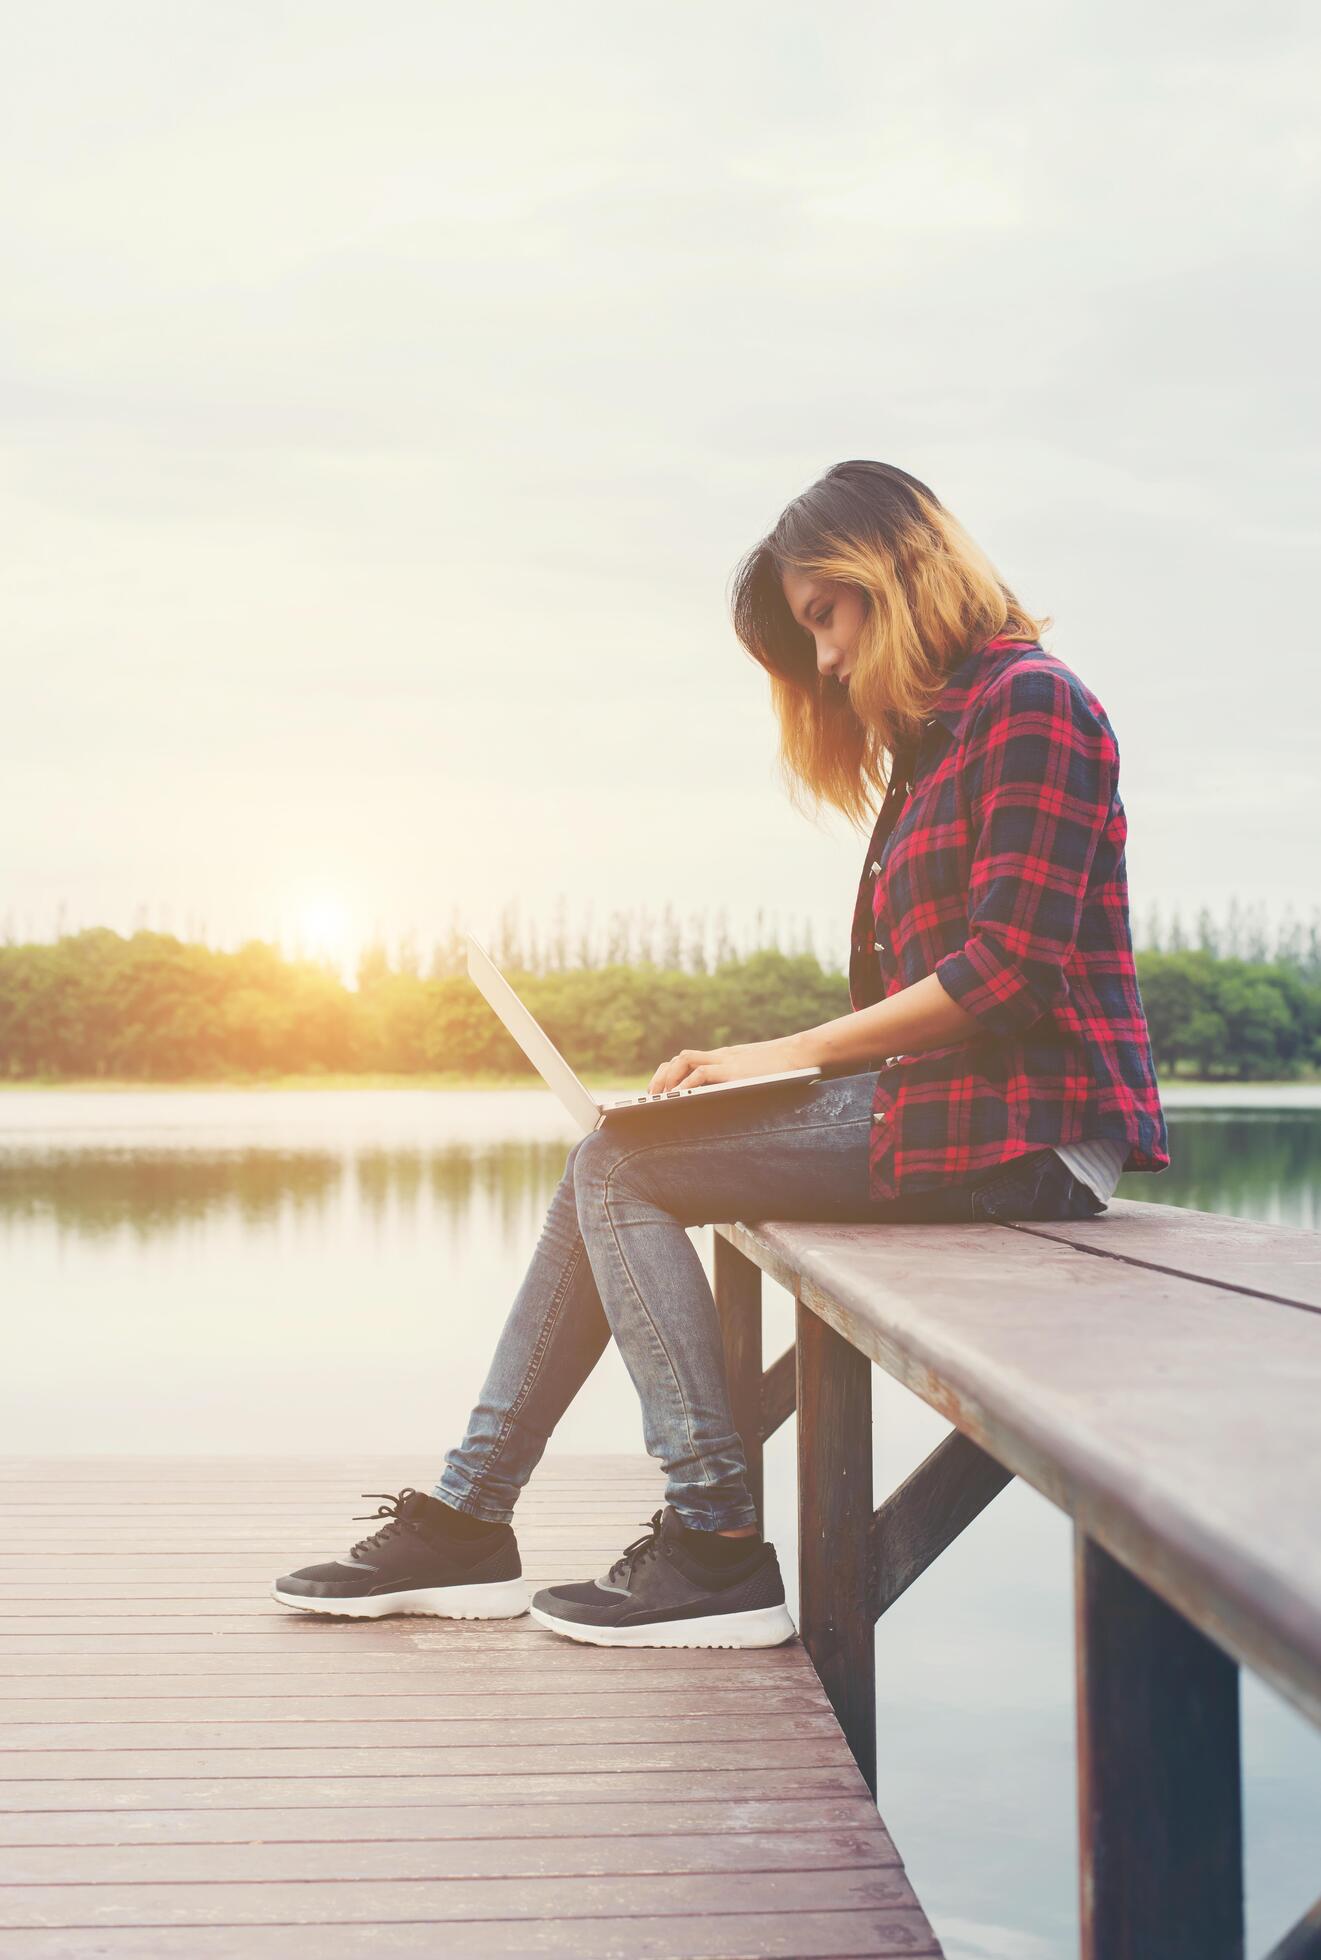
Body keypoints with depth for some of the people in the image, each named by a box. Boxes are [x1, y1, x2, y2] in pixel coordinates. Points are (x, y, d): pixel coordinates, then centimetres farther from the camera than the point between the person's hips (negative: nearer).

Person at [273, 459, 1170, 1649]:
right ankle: (467, 1522, 5)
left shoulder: (1028, 700, -9)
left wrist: (789, 1052, -13)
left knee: (623, 1166, -11)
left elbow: (1008, 973, -18)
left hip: (1021, 1128, -9)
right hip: (947, 1102, 9)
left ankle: (718, 1550, -11)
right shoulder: (938, 736, 21)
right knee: (614, 1163, 5)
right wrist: (769, 1066, 1)